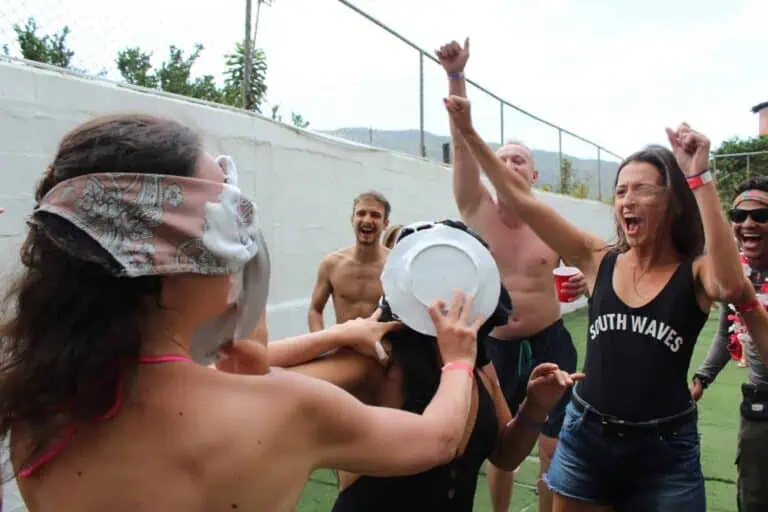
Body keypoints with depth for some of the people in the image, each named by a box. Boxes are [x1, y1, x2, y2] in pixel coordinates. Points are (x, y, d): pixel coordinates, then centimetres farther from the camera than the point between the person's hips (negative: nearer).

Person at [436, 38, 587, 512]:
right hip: (496, 347, 1)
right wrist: (456, 75, -27)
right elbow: (462, 142, -18)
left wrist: (585, 285, -16)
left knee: (555, 452, 6)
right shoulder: (478, 211, -7)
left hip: (550, 344, 0)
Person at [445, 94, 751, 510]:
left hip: (664, 450, -2)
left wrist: (699, 177, -32)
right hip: (585, 437, 2)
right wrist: (469, 133, -8)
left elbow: (731, 287, -32)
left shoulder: (695, 273, -7)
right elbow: (520, 198, -5)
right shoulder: (599, 259, -2)